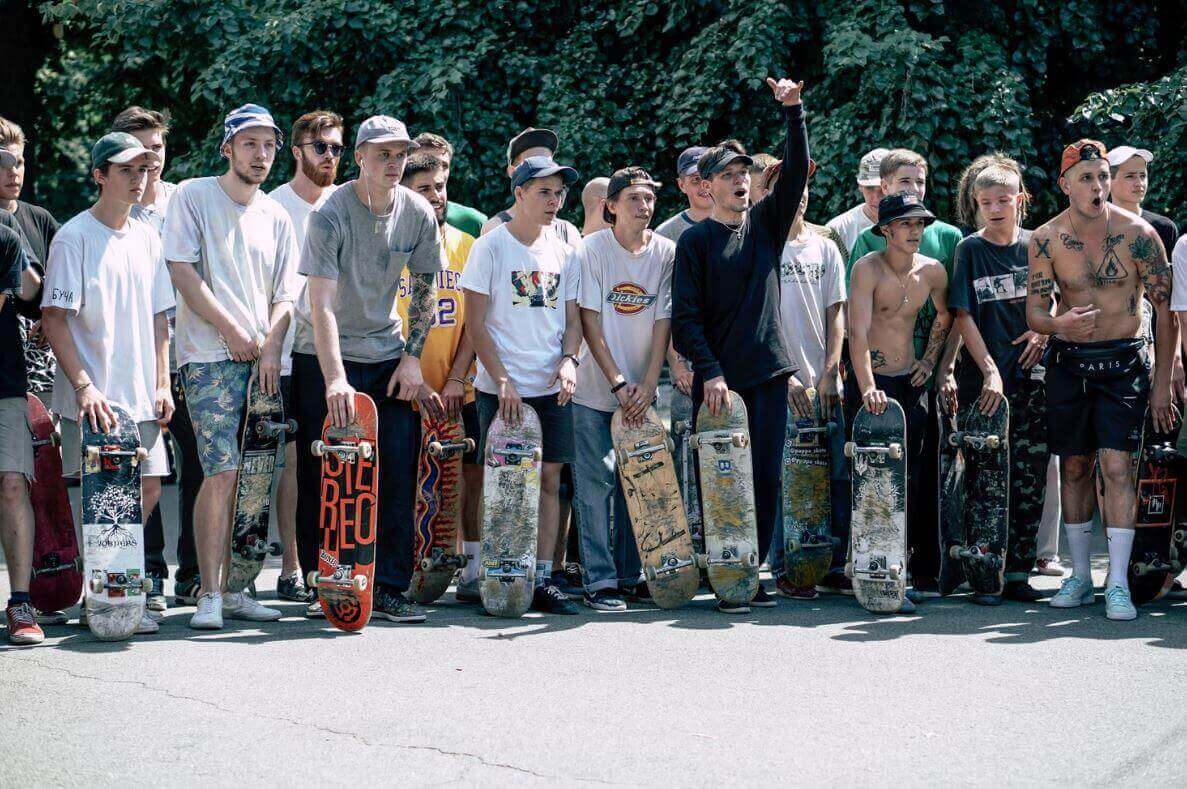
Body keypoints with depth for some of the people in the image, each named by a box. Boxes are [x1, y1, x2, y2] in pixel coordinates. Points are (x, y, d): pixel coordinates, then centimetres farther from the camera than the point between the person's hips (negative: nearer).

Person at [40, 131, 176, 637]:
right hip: (92, 398, -6)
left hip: (140, 396, 6)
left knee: (147, 487, 6)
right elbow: (53, 318, -11)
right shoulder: (73, 237, -7)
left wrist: (162, 385, 9)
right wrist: (83, 385, -19)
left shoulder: (147, 238, 13)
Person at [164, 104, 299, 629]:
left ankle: (230, 589, 11)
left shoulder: (276, 218, 16)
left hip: (262, 360, 5)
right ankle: (209, 595, -10)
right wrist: (231, 330, -7)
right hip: (210, 355, -5)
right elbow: (182, 272, -6)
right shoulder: (193, 197, 2)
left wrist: (271, 349, -2)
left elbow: (283, 296, 15)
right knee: (222, 473, -14)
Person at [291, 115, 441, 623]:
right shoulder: (330, 215, -17)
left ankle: (388, 588, 3)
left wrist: (412, 358, 0)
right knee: (322, 477, -4)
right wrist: (335, 379, -34)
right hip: (324, 357, -4)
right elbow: (321, 305, -24)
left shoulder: (419, 214, -2)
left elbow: (425, 291, 9)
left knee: (397, 474, -3)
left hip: (388, 356, 4)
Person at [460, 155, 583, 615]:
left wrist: (569, 359, -3)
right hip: (502, 388, -5)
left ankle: (542, 578, 8)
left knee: (548, 478, 3)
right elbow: (476, 324, -6)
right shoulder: (490, 247, -4)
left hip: (552, 387, 5)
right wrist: (502, 380, -13)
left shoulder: (563, 252, 11)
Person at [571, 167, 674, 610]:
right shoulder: (592, 250, -7)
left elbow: (663, 323, 0)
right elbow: (590, 322, -10)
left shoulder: (666, 253, 1)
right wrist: (619, 384, -15)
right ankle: (599, 581, -1)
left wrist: (646, 386, -9)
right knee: (597, 482, -5)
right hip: (595, 390, -3)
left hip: (641, 392, 3)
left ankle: (630, 576, 16)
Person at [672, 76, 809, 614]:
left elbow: (796, 170, 0)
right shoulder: (694, 240, 0)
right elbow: (685, 315, -5)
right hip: (719, 378, -4)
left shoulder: (767, 222, 11)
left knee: (766, 478, 5)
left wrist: (792, 110, -11)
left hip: (769, 372, 4)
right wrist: (710, 372, -15)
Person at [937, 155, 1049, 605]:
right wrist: (990, 371, -12)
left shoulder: (1036, 245, 8)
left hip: (1031, 379, 3)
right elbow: (964, 315, -4)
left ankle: (1018, 573, 10)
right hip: (981, 383, -3)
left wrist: (1043, 332, -3)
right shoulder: (970, 250, 1)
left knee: (1029, 479, 3)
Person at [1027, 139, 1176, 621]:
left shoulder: (1136, 233, -8)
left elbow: (1165, 310, -3)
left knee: (1116, 464, -13)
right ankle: (1080, 576, 19)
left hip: (1123, 363, -2)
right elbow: (1033, 313, -2)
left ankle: (1118, 584, -11)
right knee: (1074, 468, 8)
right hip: (1068, 362, 3)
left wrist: (1162, 383, -5)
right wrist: (1059, 324, -27)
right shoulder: (1046, 239, -3)